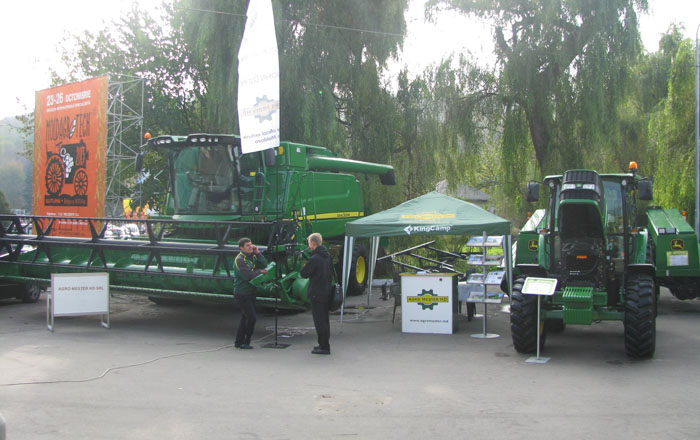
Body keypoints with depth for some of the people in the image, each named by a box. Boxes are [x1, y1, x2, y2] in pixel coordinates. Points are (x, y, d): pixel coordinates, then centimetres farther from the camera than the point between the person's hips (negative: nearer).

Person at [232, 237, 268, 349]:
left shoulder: (252, 256, 10)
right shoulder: (239, 259, -17)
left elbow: (264, 265, 3)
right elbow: (248, 275, -24)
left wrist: (257, 253, -7)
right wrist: (259, 272, -8)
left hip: (250, 292, 9)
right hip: (241, 293, -9)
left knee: (245, 317, 13)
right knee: (251, 317, -11)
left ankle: (239, 342, 21)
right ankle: (245, 342, 2)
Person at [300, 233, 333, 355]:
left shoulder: (314, 259, -19)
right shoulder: (327, 256, 9)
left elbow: (304, 274, -12)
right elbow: (332, 273, 16)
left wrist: (304, 266, 7)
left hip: (317, 294, -9)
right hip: (326, 292, 9)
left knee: (319, 320, -3)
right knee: (324, 319, 16)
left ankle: (324, 346, -1)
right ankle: (324, 344, 25)